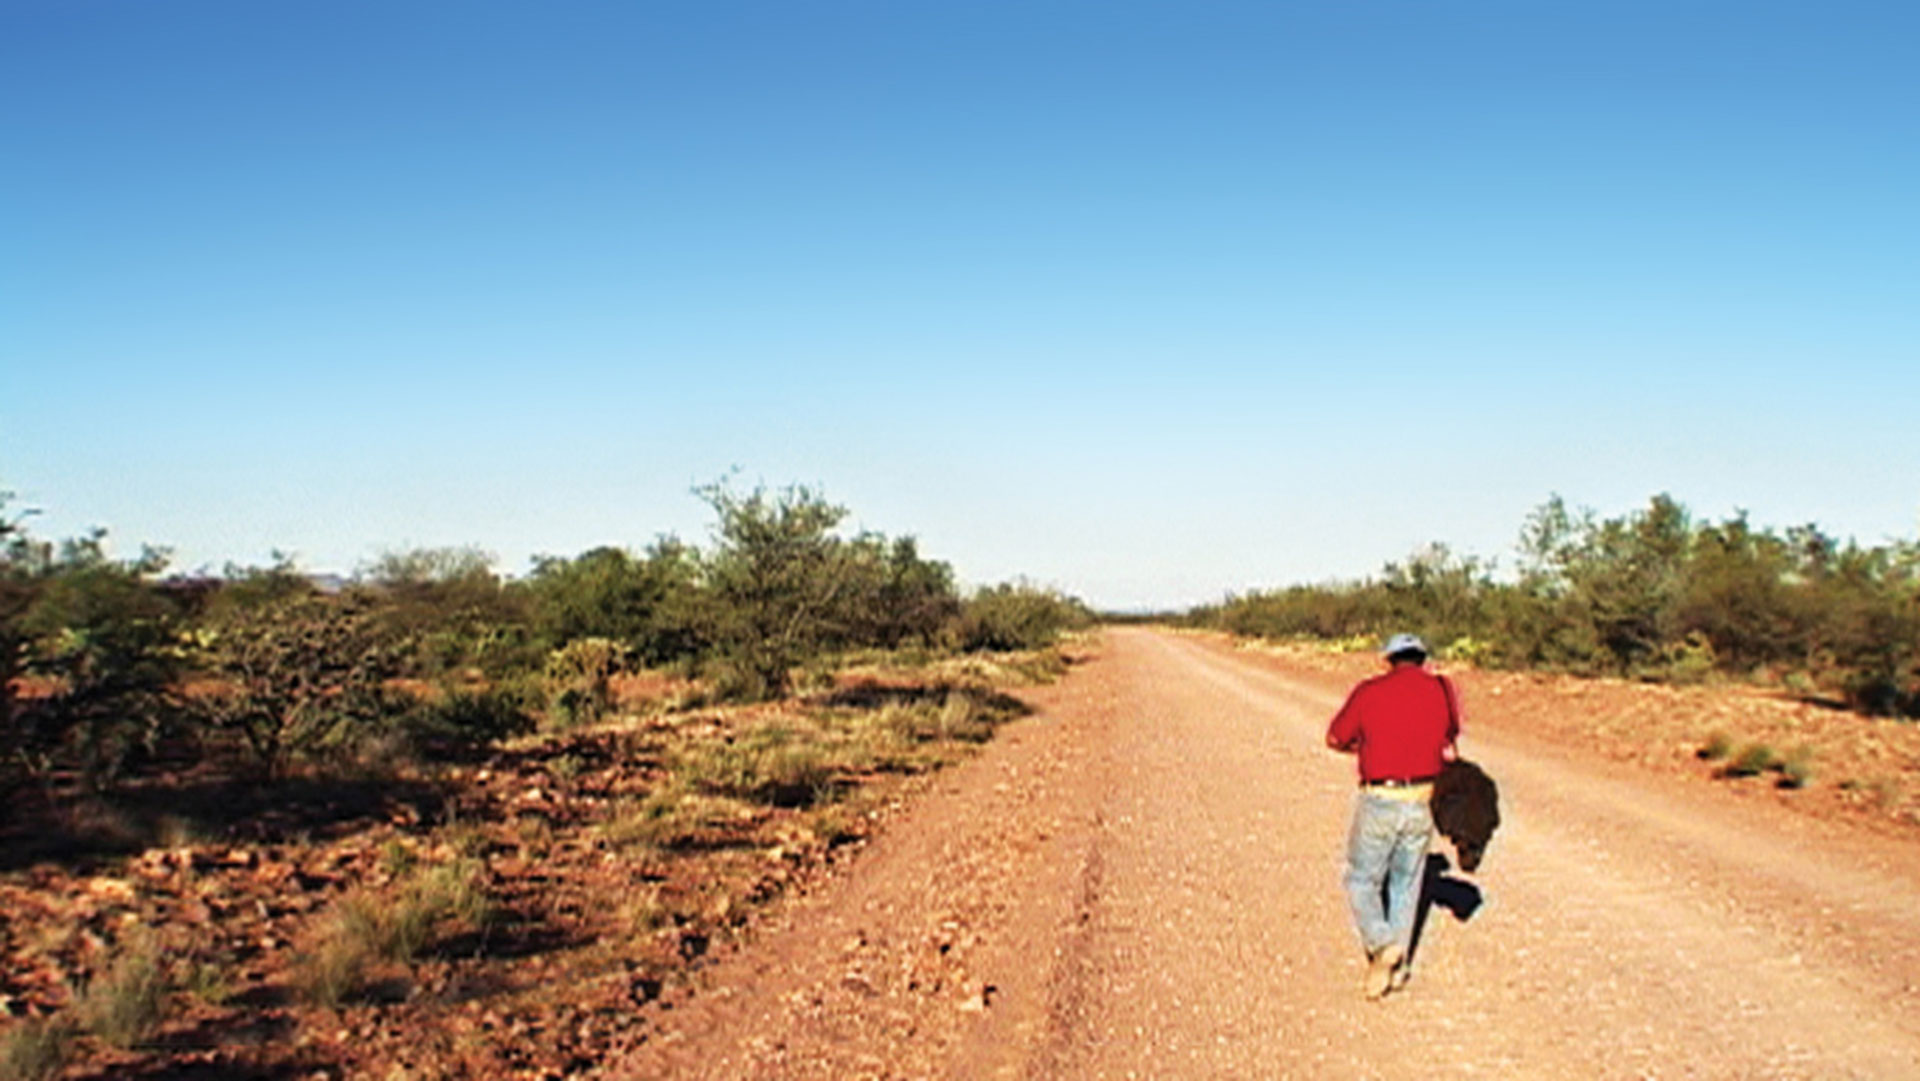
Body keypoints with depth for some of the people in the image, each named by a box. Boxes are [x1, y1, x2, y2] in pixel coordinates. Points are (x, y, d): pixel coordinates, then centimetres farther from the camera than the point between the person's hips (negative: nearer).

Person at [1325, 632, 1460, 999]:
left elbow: (1335, 738, 3)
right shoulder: (1442, 691, 1)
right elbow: (1449, 750, 8)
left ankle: (1382, 944, -10)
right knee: (1406, 883, 18)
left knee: (1361, 882, 12)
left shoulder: (1369, 692, -6)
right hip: (1422, 802, 3)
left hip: (1379, 802, -3)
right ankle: (1398, 967, 24)